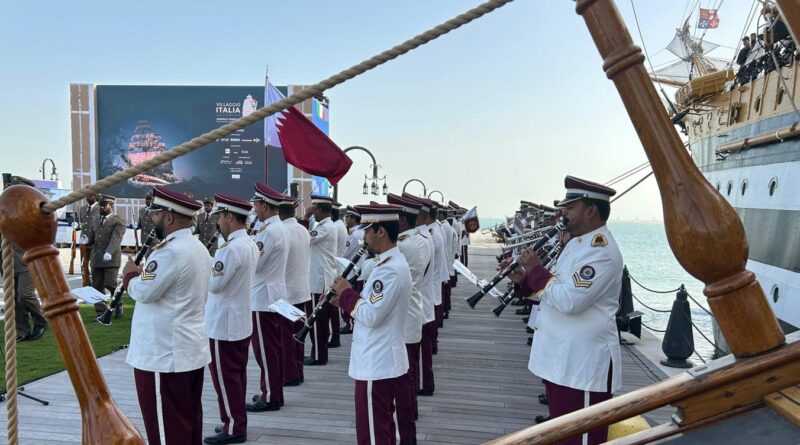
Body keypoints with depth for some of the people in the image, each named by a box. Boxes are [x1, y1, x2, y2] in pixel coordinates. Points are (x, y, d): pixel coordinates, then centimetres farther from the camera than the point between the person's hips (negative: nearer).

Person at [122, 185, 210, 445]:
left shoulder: (170, 251, -21)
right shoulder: (198, 248, 10)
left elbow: (144, 292, -21)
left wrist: (131, 274, -2)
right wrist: (142, 273, 9)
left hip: (167, 351, -9)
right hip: (192, 347, 9)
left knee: (171, 418, 3)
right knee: (189, 414, 17)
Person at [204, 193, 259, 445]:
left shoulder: (232, 247, -22)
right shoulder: (250, 244, 9)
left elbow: (214, 284, -20)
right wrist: (215, 260, 7)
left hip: (224, 324, -9)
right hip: (241, 321, 10)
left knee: (224, 377, 1)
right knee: (236, 374, 16)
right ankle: (236, 422, 26)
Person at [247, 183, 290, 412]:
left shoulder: (269, 231, -20)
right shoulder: (280, 228, 12)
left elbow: (253, 264, -19)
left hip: (263, 298, -10)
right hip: (274, 294, 10)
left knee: (265, 348, -1)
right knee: (274, 346, 14)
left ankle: (270, 397, 7)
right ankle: (275, 392, 23)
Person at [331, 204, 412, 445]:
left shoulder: (389, 269, -23)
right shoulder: (394, 262, 10)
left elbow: (371, 316, -26)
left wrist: (347, 294, -12)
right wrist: (349, 298, 4)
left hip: (376, 365, -10)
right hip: (387, 360, 10)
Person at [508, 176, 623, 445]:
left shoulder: (601, 251, -20)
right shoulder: (577, 242, 13)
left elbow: (569, 300, -29)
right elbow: (556, 288, 19)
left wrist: (535, 269, -18)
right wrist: (525, 279, 2)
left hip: (584, 363, -10)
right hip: (560, 358, 10)